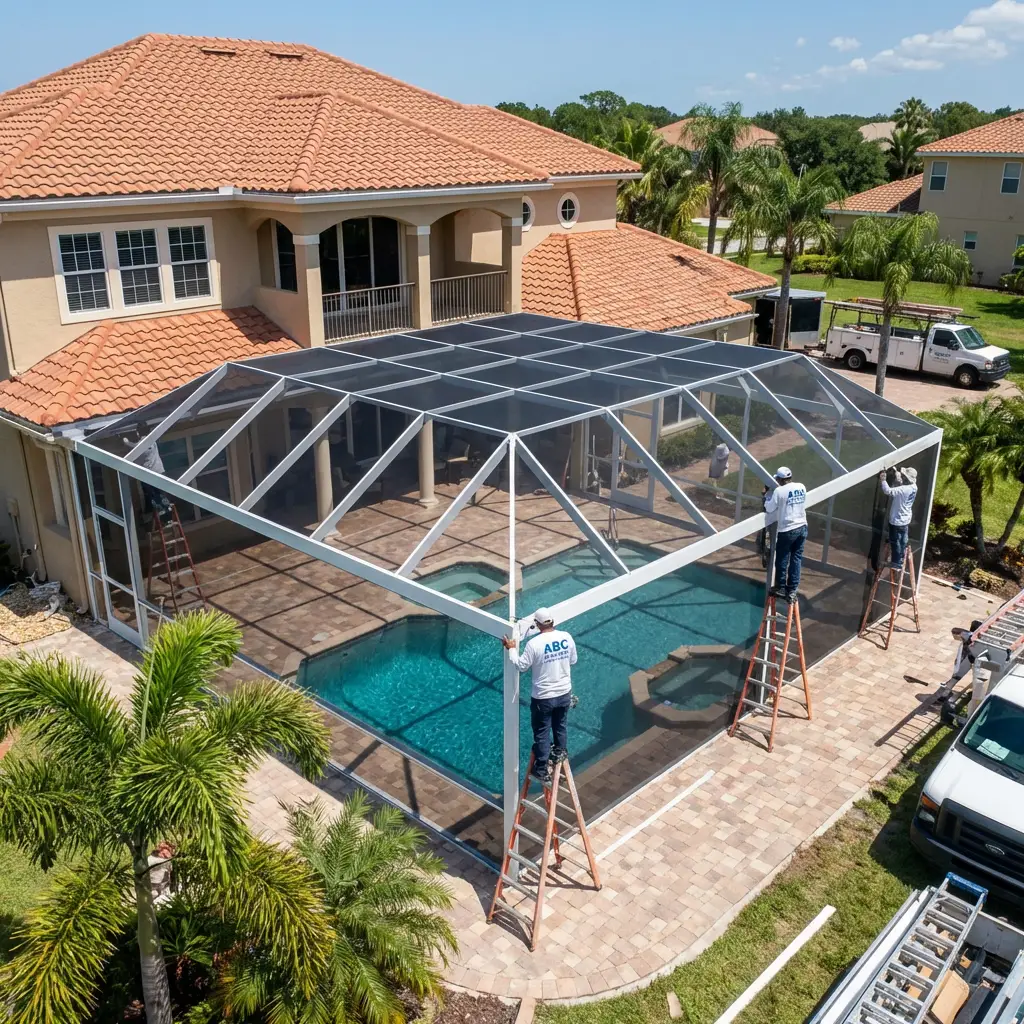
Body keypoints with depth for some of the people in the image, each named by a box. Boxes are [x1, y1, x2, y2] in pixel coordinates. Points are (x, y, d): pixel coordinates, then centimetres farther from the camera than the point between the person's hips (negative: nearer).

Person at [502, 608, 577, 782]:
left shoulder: (534, 643, -21)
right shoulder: (566, 637, -7)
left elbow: (521, 666, -12)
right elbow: (573, 661, 6)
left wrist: (511, 649, 1)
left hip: (543, 697, -4)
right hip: (564, 693, 4)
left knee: (542, 733, 10)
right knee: (560, 725, 27)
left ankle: (542, 770, 20)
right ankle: (559, 753, 47)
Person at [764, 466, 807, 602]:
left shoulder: (779, 491, -13)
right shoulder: (802, 487, 3)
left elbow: (769, 508, -3)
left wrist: (768, 498, 15)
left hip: (787, 530, -5)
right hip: (802, 528, 6)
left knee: (782, 560, 9)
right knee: (796, 559, 10)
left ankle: (781, 588, 21)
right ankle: (792, 591, 13)